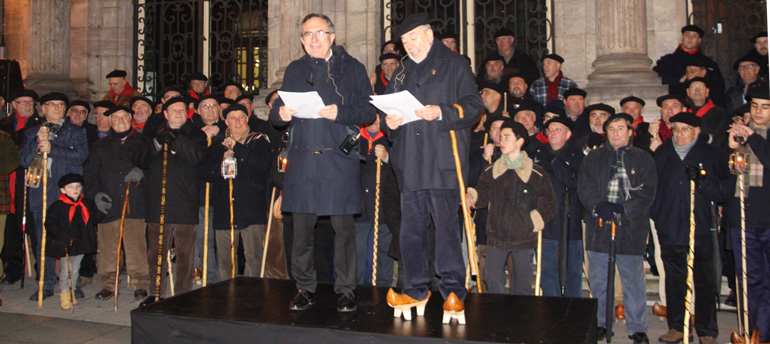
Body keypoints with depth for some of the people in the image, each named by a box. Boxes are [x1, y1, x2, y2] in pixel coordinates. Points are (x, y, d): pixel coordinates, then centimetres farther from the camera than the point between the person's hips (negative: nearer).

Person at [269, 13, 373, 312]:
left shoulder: (352, 68, 9)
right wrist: (281, 114, -8)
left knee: (343, 226, -1)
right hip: (302, 159, 3)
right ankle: (305, 288, 18)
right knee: (302, 228, 4)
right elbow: (276, 113, 16)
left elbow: (368, 110, 1)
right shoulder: (294, 70, 19)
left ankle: (345, 289, 11)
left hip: (340, 158, -2)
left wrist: (340, 113, -16)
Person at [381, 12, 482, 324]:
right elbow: (390, 107, 26)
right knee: (411, 229, 7)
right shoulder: (402, 73, 23)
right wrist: (390, 121, 3)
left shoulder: (454, 65, 6)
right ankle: (416, 290, 17)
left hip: (443, 161, -5)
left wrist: (441, 112, -17)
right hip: (410, 163, 6)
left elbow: (474, 106, -2)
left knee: (447, 226, -4)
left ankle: (453, 292, 5)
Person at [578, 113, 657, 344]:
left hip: (631, 228, -2)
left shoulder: (643, 159, 8)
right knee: (598, 280, 8)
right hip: (599, 227, 2)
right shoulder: (593, 158, 12)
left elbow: (647, 192, -1)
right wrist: (599, 206, -14)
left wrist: (623, 208, -14)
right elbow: (584, 188, 3)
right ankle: (600, 323, 21)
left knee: (633, 280, 2)